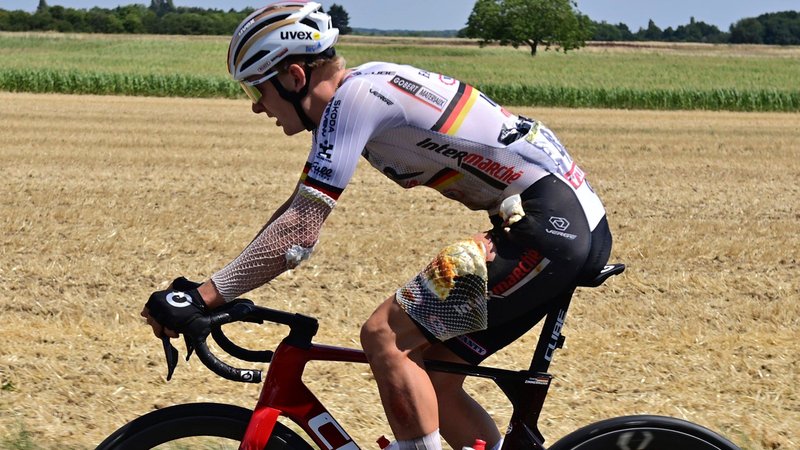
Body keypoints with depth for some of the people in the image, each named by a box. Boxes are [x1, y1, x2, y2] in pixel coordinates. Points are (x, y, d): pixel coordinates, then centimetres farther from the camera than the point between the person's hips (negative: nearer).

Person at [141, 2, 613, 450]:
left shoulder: (353, 96, -14)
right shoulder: (368, 88, 15)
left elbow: (298, 233, -20)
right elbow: (299, 207, 22)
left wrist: (203, 298, -18)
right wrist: (213, 289, 17)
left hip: (550, 222, -10)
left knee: (384, 334, -12)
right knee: (434, 382, 12)